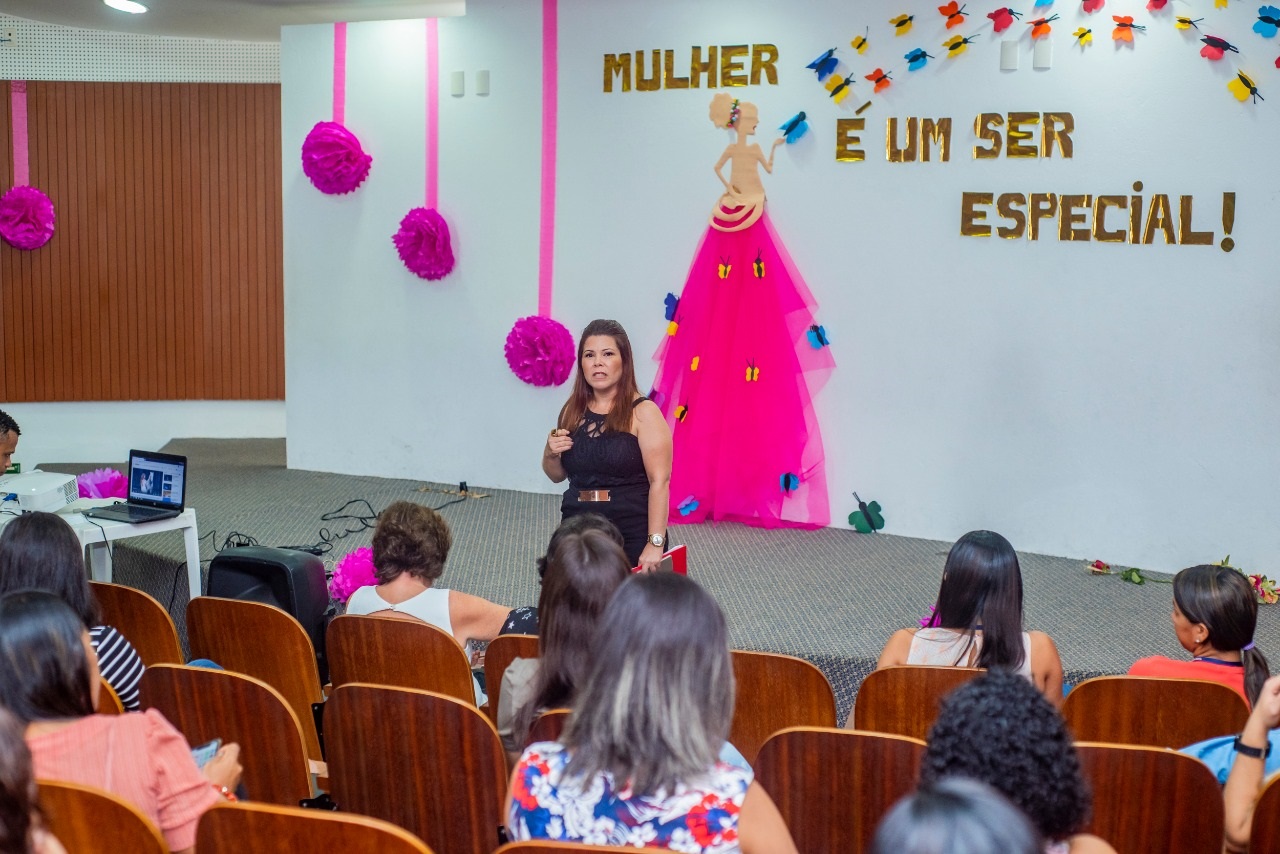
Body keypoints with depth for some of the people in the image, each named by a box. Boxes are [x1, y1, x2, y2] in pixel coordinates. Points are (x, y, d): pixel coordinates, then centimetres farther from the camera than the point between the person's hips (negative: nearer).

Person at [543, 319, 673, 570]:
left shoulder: (642, 412, -8)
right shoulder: (572, 411, 8)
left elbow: (659, 481, -14)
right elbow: (557, 475, 19)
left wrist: (655, 543, -21)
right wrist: (551, 454, -3)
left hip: (631, 534, -4)